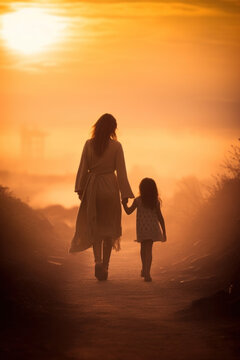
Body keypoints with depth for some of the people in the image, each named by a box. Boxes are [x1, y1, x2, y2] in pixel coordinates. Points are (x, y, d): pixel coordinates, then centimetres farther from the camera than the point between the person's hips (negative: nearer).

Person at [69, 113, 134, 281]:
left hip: (92, 187, 1)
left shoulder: (89, 144, -2)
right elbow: (121, 172, -5)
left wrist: (80, 189, 9)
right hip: (110, 188, -1)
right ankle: (105, 266, 9)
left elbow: (83, 168, 0)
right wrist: (125, 195, -1)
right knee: (109, 228, 9)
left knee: (95, 227, 11)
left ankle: (98, 260, -11)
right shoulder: (116, 146, -5)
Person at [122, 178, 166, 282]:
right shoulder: (156, 202, -1)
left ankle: (144, 269, 36)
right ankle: (147, 272, -15)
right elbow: (160, 217, 1)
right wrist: (164, 231, 7)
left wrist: (124, 203, 17)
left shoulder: (138, 200, -6)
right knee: (148, 249, -1)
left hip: (142, 229, 0)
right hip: (153, 228, 0)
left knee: (143, 248, 20)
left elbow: (128, 211, -1)